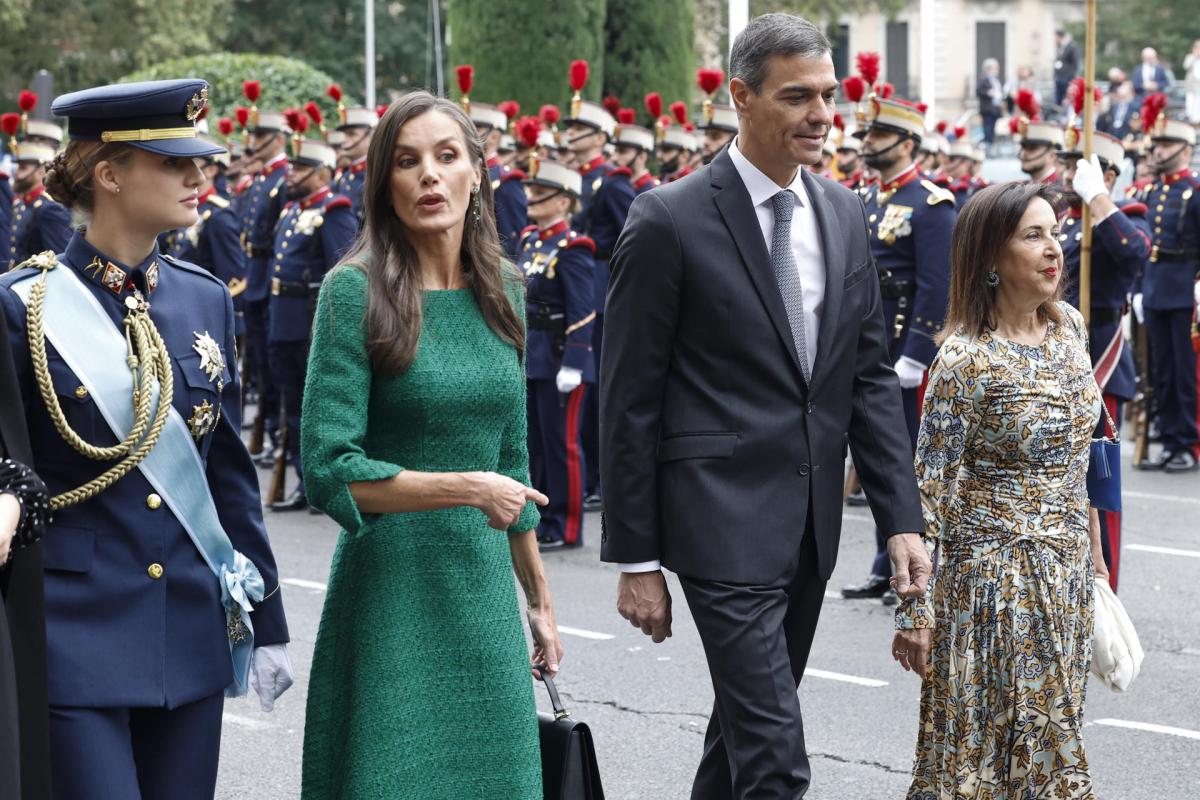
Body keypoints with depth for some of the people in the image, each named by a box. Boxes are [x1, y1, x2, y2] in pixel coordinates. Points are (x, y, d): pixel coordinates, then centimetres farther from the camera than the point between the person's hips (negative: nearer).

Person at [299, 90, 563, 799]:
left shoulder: (502, 289, 7)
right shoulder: (355, 292, -10)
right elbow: (328, 470, -16)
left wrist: (538, 597, 18)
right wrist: (464, 488, -18)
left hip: (484, 584, 5)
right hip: (393, 589, -5)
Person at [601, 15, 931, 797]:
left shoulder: (844, 213, 8)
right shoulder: (671, 220, -11)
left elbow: (871, 374, 11)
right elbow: (630, 401, -9)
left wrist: (902, 519, 3)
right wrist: (636, 559, -9)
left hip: (811, 523, 7)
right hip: (725, 520, -7)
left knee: (745, 725, 18)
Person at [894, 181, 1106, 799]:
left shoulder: (1069, 327, 2)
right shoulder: (967, 360, -18)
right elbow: (929, 490, -15)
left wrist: (1092, 552, 17)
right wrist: (915, 611, -15)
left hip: (1067, 573, 6)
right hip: (994, 578, -6)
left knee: (1049, 738, 14)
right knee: (986, 747, 2)